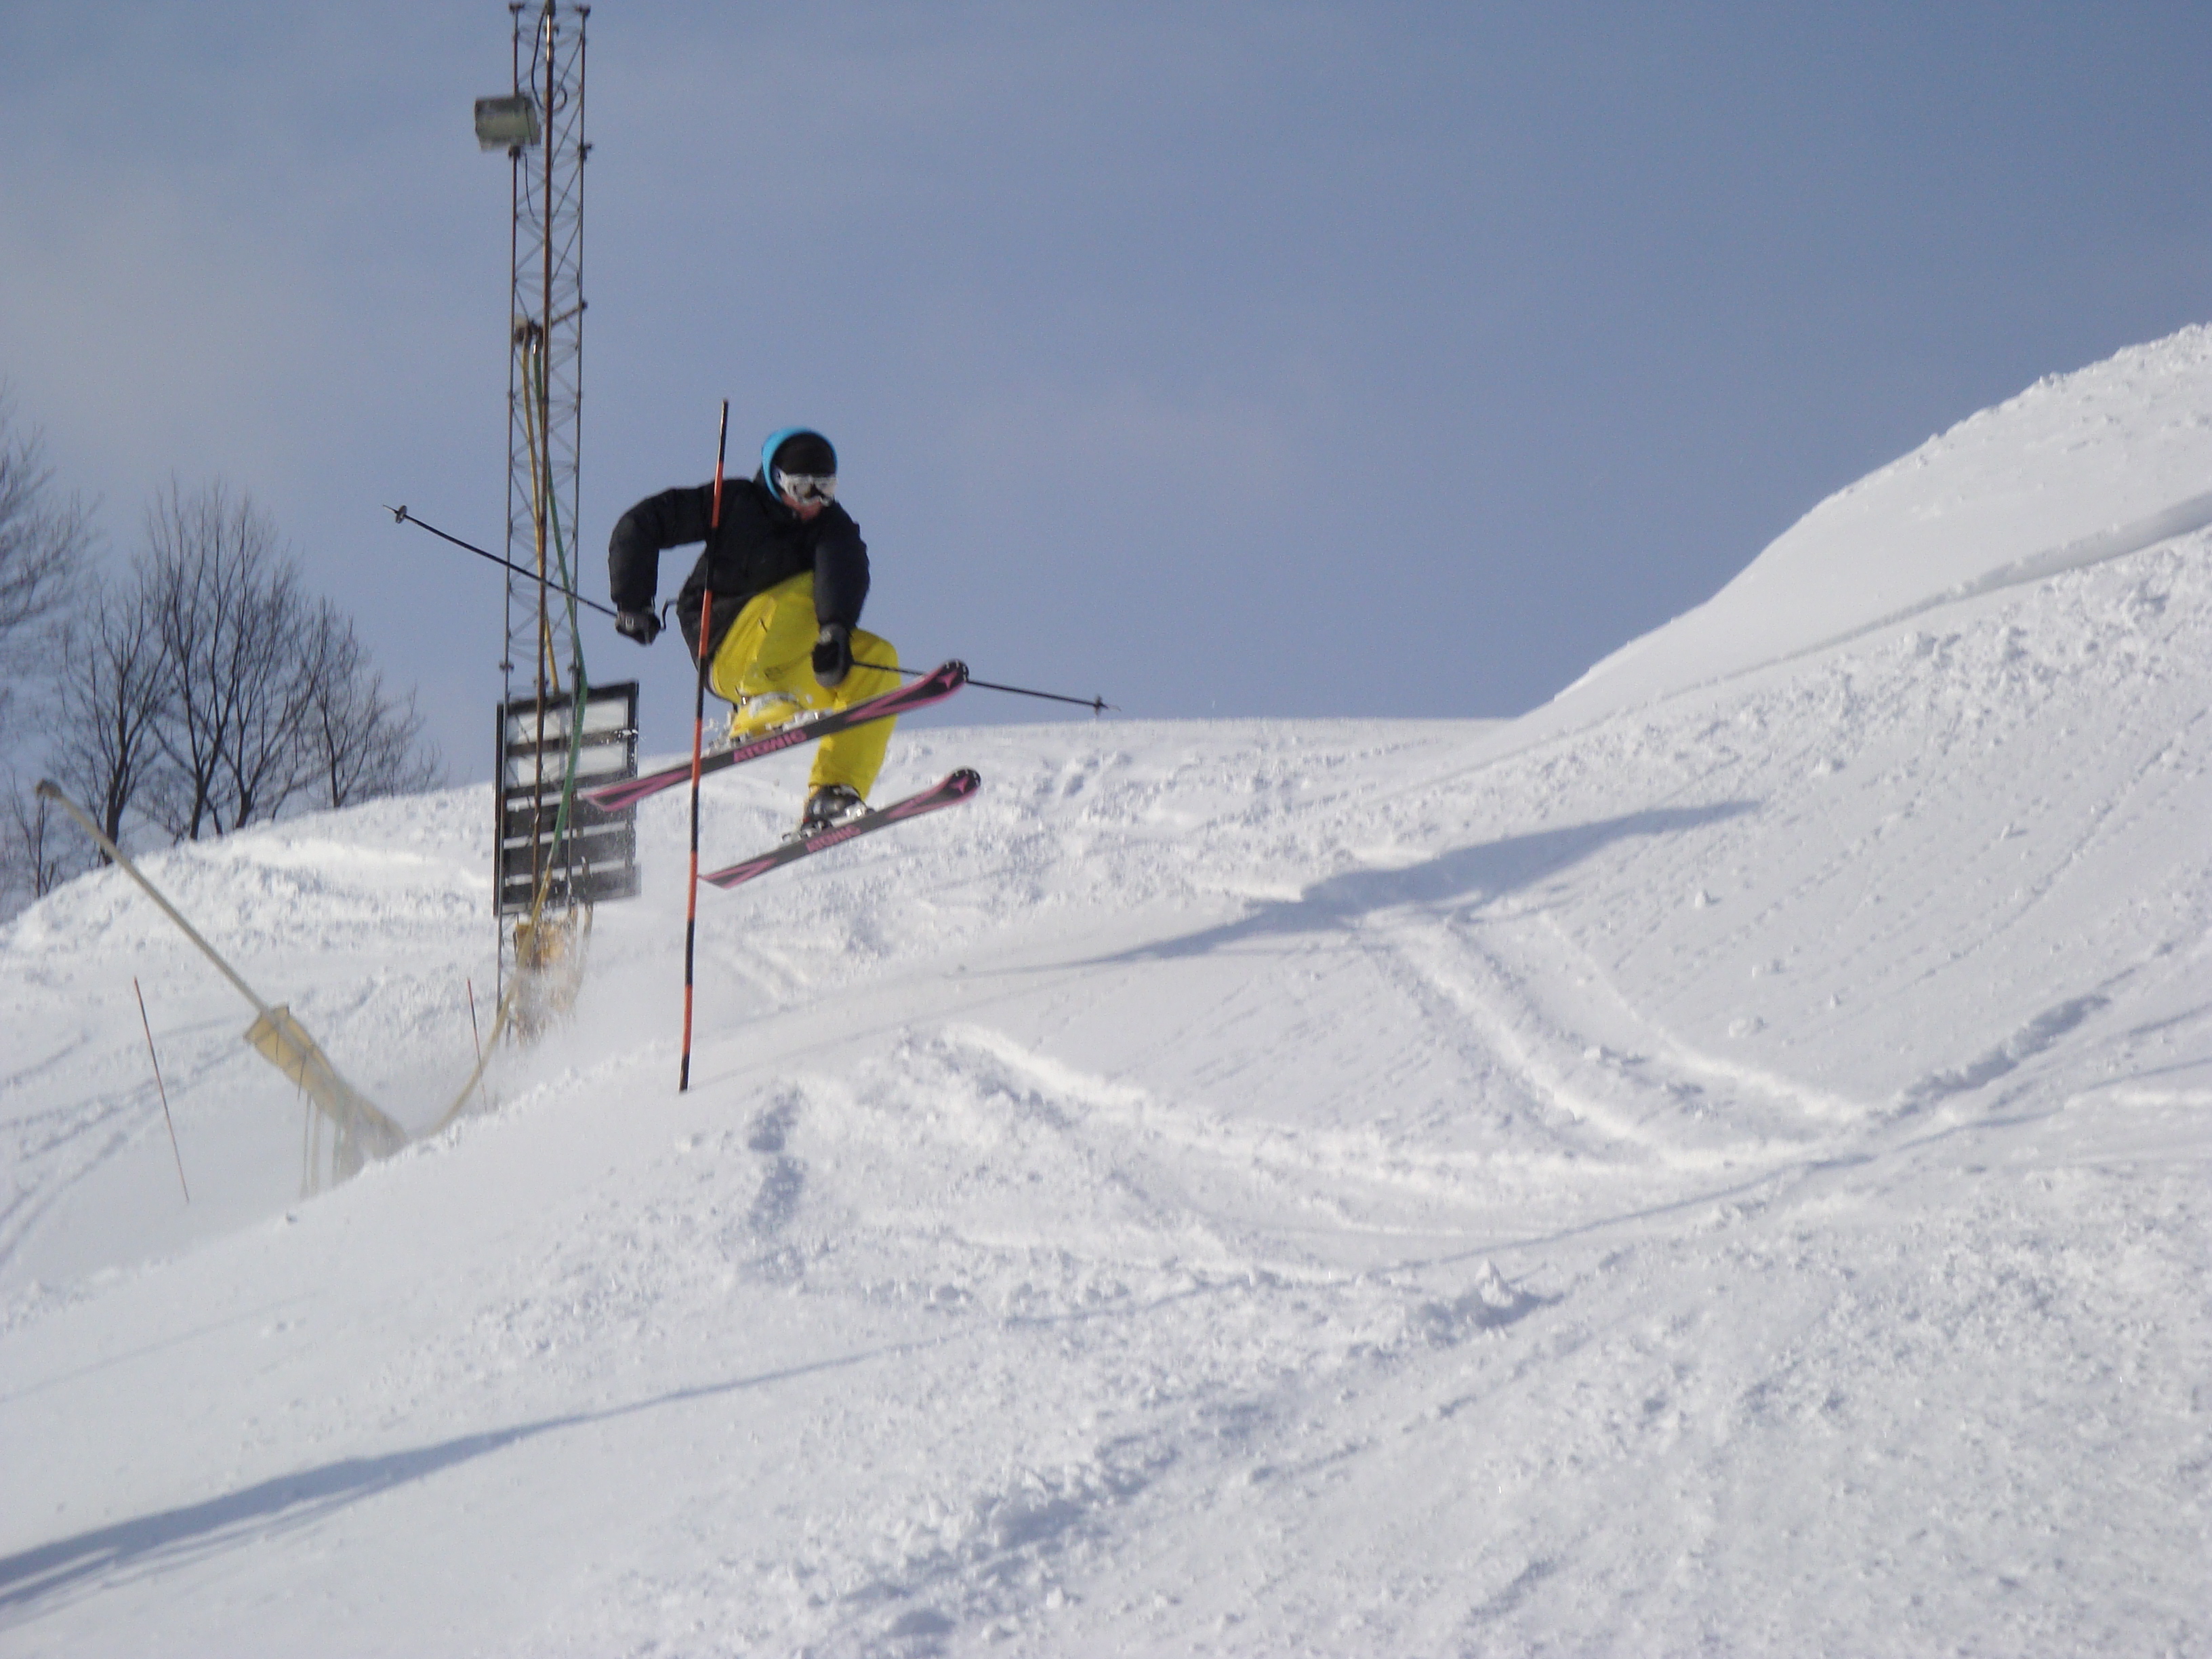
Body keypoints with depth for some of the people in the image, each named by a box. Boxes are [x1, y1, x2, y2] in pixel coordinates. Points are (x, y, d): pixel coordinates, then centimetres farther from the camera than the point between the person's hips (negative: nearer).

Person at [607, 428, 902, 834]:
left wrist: (835, 631, -41)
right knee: (806, 594, -26)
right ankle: (761, 709, -44)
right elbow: (640, 526, 1)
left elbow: (844, 571, -19)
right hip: (725, 650, -5)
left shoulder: (832, 526, 4)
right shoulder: (735, 505, 0)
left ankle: (832, 796, -24)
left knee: (878, 660, -18)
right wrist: (633, 603, -8)